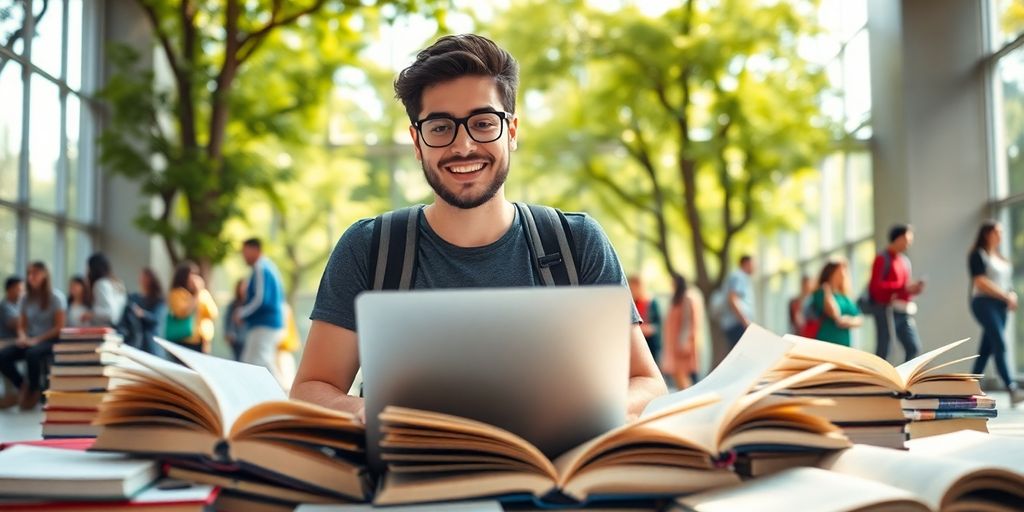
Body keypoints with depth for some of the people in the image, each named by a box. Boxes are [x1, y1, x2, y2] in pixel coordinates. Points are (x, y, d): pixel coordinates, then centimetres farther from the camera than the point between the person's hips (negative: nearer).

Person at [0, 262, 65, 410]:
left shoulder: (56, 297, -6)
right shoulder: (26, 298, 9)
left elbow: (60, 327, -9)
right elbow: (22, 325, 13)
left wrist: (37, 340, -18)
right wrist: (23, 337, -11)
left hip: (50, 340, -5)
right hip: (31, 340, 5)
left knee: (32, 353, -37)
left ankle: (33, 392, -12)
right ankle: (24, 387, 0)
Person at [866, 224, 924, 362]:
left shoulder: (905, 260, 19)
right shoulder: (883, 259, -5)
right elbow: (876, 285, -15)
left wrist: (914, 289, 2)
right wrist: (904, 287, -17)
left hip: (904, 311, 8)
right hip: (886, 308, -8)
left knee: (914, 347, 1)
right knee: (884, 350, -8)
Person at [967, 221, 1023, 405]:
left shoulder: (1000, 257, 20)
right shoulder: (978, 255, -4)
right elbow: (981, 283, -14)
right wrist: (1006, 296, -14)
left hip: (1000, 305, 8)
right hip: (985, 303, -8)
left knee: (987, 349, 7)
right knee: (1001, 345, -18)